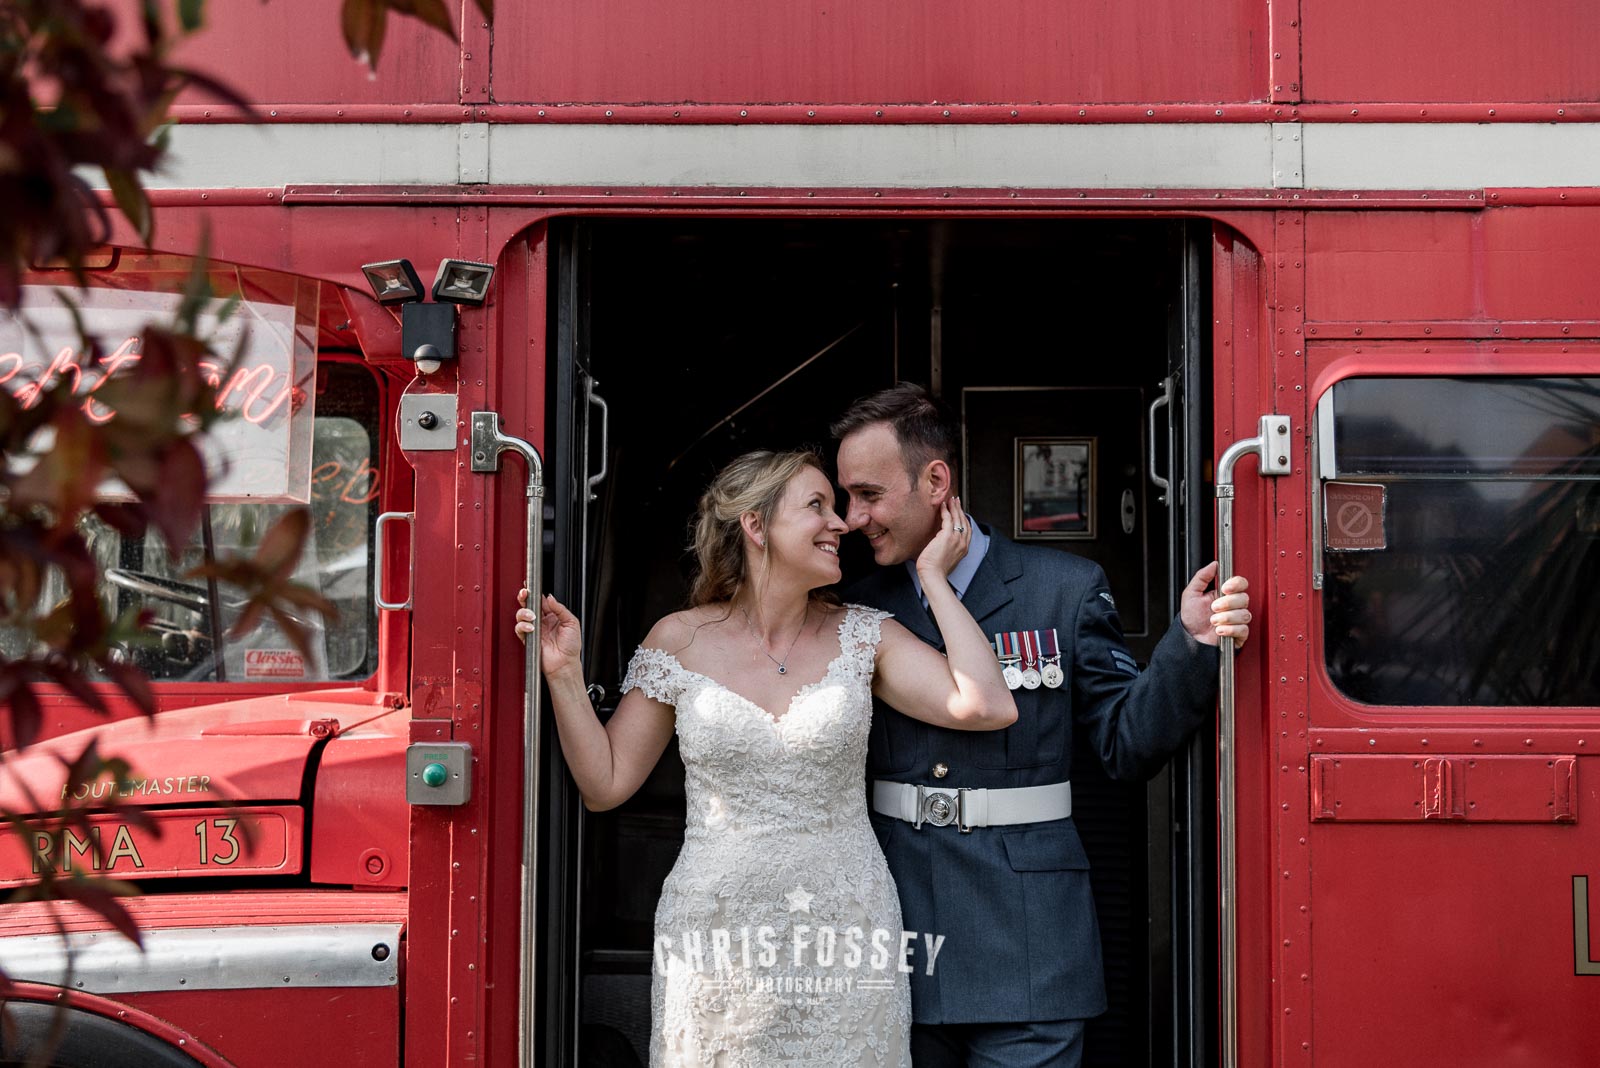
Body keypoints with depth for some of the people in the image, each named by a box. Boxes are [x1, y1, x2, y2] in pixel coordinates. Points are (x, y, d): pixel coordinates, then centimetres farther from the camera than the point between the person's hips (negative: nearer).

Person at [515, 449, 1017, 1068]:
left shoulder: (861, 637, 1)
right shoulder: (681, 640, 0)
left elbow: (987, 707, -12)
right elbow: (606, 783, 4)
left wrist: (933, 576, -5)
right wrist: (565, 674, -7)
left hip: (845, 929, 1)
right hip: (717, 935, 0)